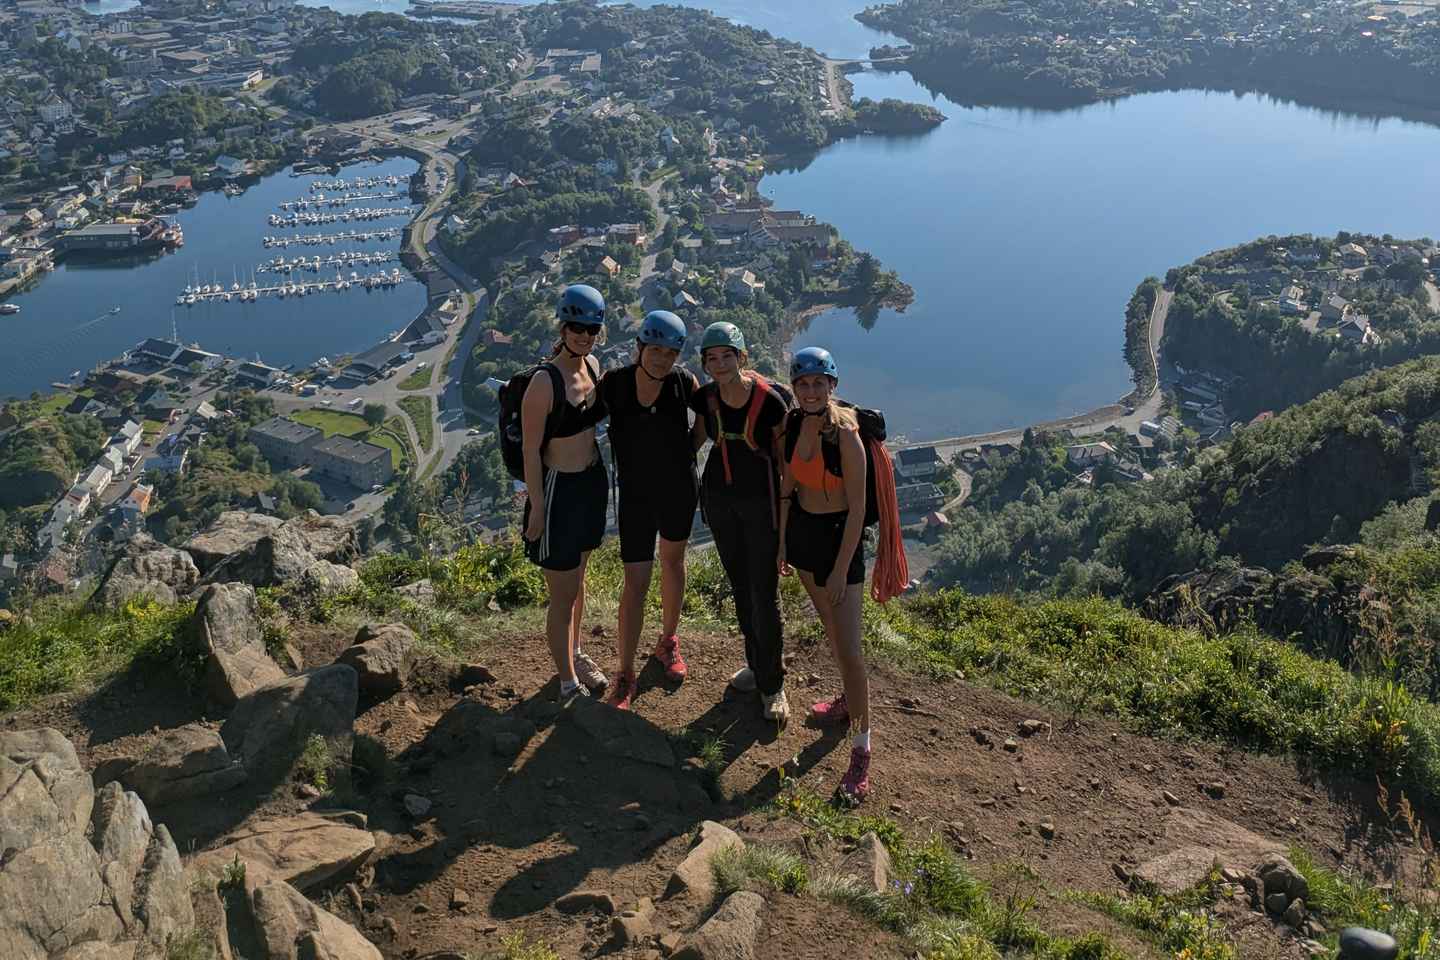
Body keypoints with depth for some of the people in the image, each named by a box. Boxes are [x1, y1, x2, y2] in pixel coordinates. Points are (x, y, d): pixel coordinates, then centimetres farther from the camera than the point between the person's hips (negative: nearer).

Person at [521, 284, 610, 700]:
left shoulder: (592, 365, 0)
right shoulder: (544, 382, -23)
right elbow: (531, 451, -18)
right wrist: (536, 507, -15)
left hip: (593, 483, 7)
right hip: (559, 490, -7)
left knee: (578, 577, 24)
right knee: (563, 594, 4)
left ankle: (574, 653, 44)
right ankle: (568, 683, 20)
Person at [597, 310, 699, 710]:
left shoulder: (683, 382, -12)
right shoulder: (614, 383, -14)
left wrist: (686, 451, -1)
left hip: (678, 489, 2)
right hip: (635, 493, -2)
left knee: (672, 561, 20)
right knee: (636, 581, -3)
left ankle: (668, 641, 41)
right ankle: (625, 674, 8)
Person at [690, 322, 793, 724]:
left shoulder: (770, 400, -19)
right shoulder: (706, 397, -6)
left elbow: (784, 456, -9)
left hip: (761, 500, -5)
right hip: (719, 497, 5)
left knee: (764, 594, -2)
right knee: (740, 586, 17)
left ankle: (772, 685, 12)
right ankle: (756, 663, 35)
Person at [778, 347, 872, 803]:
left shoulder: (845, 436, -22)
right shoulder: (794, 424, -2)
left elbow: (857, 508, -19)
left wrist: (841, 570, -17)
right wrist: (782, 541, 12)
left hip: (838, 536, -7)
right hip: (802, 529, 7)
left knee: (849, 649, -8)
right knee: (830, 628, 23)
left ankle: (862, 751, 0)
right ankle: (849, 699, 45)